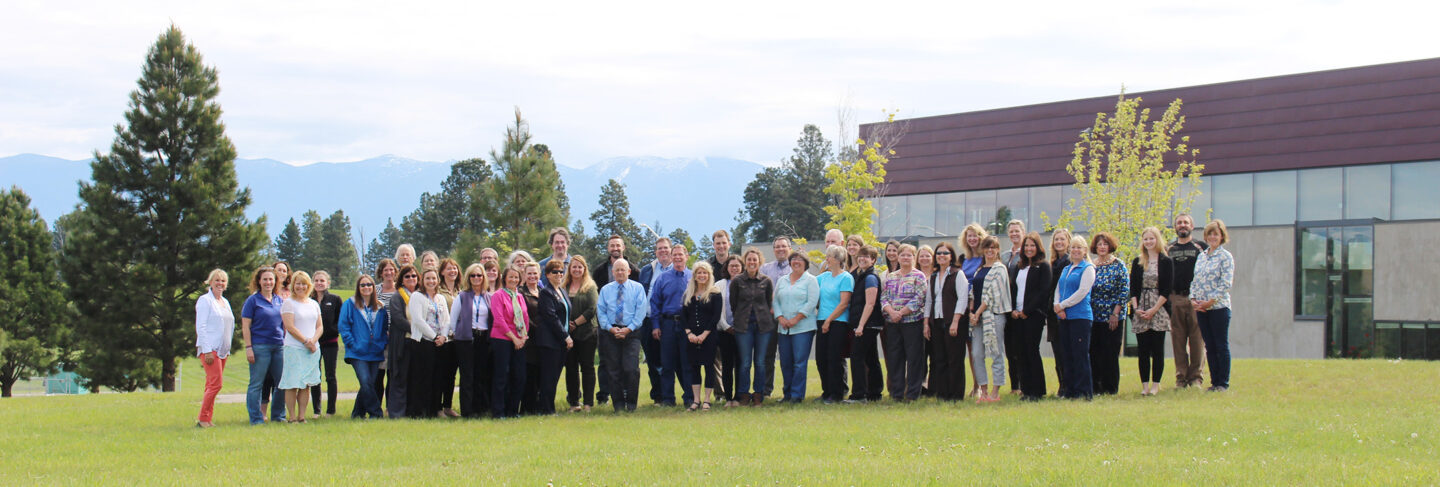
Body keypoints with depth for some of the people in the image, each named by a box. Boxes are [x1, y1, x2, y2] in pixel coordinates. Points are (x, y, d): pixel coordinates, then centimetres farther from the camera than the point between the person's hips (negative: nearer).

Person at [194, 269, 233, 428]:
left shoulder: (225, 302, 18)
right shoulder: (205, 300, -5)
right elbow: (201, 327, -11)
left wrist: (228, 349, 17)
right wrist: (207, 351, -17)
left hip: (222, 349, 7)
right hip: (209, 349, -7)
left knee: (212, 385, 6)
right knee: (216, 384, -14)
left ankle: (207, 420, 6)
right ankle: (203, 419, -9)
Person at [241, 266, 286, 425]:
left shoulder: (280, 300, 14)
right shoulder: (253, 300, -2)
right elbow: (245, 326, -5)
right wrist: (248, 347, -12)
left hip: (279, 346, 5)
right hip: (259, 347, -5)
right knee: (256, 384, -2)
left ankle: (278, 416, 19)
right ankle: (256, 419, 3)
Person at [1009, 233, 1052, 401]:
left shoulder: (1043, 266, -2)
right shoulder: (1018, 267, 18)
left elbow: (1044, 291, -10)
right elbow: (1012, 289, 16)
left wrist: (1027, 311, -12)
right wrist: (1012, 310, 0)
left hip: (1034, 315, -6)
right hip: (1017, 316, 6)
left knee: (1032, 351, -7)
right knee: (1021, 353, 3)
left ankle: (1037, 391, -2)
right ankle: (1025, 390, 7)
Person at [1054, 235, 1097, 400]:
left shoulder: (1087, 268, -2)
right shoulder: (1066, 269, 19)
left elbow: (1082, 292, -12)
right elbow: (1058, 289, 16)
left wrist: (1062, 305, -11)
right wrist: (1057, 306, -4)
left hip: (1080, 316, -7)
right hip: (1064, 317, 7)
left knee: (1081, 354, -6)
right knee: (1068, 355, 7)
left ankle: (1084, 391, -4)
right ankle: (1070, 390, 12)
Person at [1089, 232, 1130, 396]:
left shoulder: (1119, 266, -1)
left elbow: (1125, 290, -5)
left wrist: (1115, 313, -11)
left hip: (1111, 317, -4)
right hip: (1093, 316, 4)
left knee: (1110, 353, -2)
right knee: (1093, 353, 3)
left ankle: (1110, 388, 4)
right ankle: (1095, 387, 9)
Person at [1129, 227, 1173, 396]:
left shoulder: (1166, 262, 1)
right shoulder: (1137, 262, 12)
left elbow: (1167, 290, -4)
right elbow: (1133, 288, 9)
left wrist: (1154, 310, -12)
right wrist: (1136, 308, -5)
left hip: (1159, 311, -3)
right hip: (1141, 312, 3)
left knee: (1157, 349, -3)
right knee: (1143, 349, 0)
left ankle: (1155, 384, 3)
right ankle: (1145, 385, 3)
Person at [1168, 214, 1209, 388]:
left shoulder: (1201, 247, 8)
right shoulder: (1169, 249, 16)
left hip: (1196, 299, -3)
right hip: (1175, 299, 3)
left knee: (1197, 339, -4)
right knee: (1178, 339, 2)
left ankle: (1197, 377, 0)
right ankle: (1181, 377, 7)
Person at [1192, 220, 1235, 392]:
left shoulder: (1225, 256, -4)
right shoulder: (1201, 257, 14)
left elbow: (1226, 284, -11)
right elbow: (1195, 281, 15)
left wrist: (1210, 301, -16)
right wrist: (1193, 299, -1)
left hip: (1219, 307, -6)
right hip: (1201, 308, 6)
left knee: (1222, 346, -1)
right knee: (1210, 346, 9)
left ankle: (1223, 383, 3)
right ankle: (1214, 381, 14)